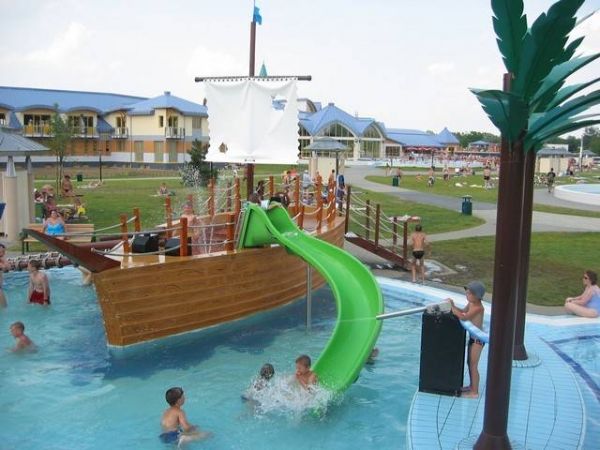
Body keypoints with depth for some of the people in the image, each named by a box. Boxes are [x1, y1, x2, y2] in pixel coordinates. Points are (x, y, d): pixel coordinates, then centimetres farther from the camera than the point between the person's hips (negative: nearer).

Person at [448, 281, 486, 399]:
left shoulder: (478, 307, -26)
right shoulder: (471, 303, 2)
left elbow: (463, 317, -34)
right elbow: (463, 311, 16)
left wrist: (452, 307, -26)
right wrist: (453, 306, -1)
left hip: (478, 339, -9)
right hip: (473, 337, 9)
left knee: (473, 365, -1)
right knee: (469, 363, 20)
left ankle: (474, 392, 10)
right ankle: (472, 386, 35)